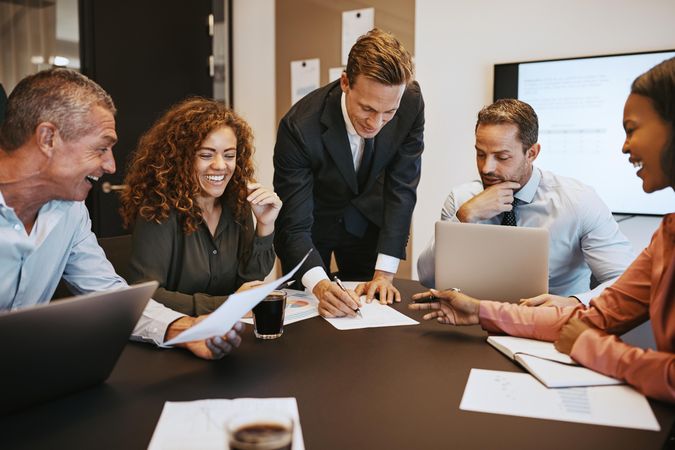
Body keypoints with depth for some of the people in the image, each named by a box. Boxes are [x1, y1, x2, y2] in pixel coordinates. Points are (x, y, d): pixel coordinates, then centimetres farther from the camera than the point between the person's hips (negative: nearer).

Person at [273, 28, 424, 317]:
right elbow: (294, 226, -33)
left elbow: (401, 188, -20)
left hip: (366, 217, 3)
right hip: (312, 220, -2)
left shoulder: (411, 104, -26)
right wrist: (319, 285, -51)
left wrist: (384, 274, -24)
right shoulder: (299, 127, -35)